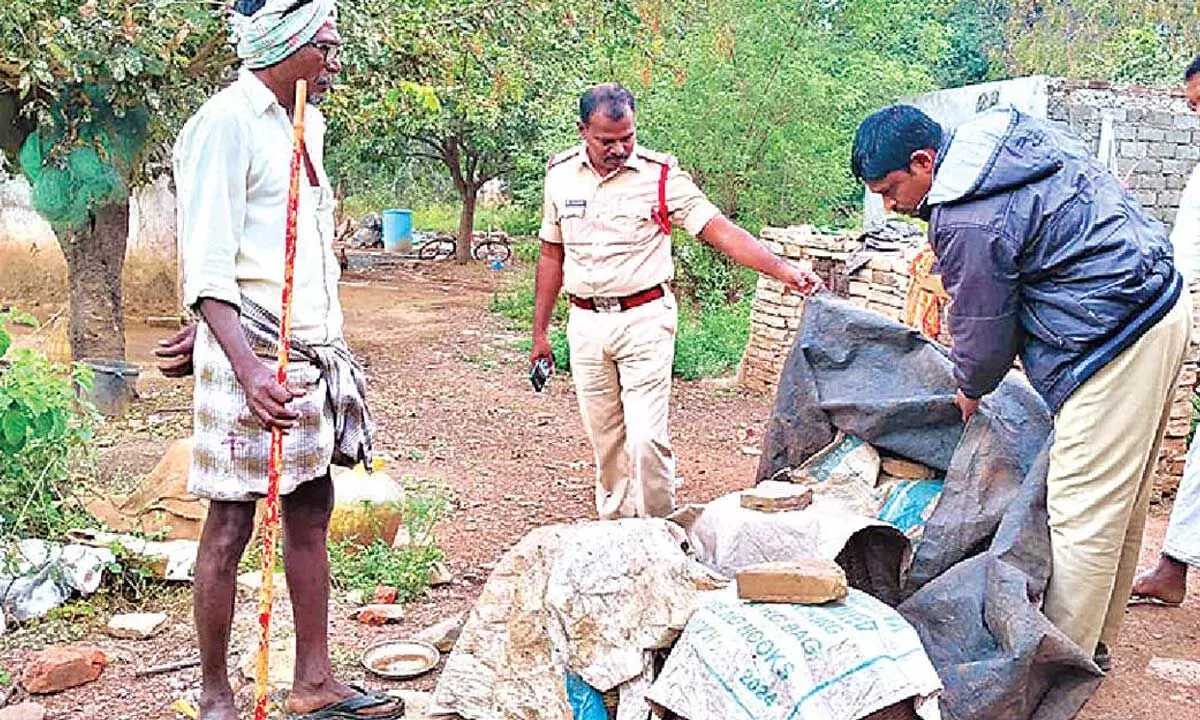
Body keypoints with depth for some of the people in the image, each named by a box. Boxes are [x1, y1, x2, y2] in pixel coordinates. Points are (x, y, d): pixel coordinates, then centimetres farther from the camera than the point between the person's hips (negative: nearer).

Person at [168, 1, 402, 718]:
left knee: (311, 515, 12)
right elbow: (208, 267, -17)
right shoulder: (226, 123, -11)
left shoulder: (308, 124, 15)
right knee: (230, 526, 2)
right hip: (251, 362, -8)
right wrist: (249, 370, -27)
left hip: (314, 355, 8)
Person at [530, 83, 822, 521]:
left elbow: (719, 230, -12)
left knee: (646, 439, -10)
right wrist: (540, 332, 13)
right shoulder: (561, 175, 4)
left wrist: (782, 270, -24)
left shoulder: (661, 175, -7)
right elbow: (552, 256, 12)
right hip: (586, 322, 4)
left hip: (645, 320, -4)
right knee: (604, 439, 11)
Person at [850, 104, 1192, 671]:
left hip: (1115, 342, -11)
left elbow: (982, 325, -8)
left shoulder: (967, 222, -20)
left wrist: (971, 389, 13)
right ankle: (1094, 643, 29)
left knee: (1082, 515, -4)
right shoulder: (1011, 130, 9)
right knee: (1121, 504, 17)